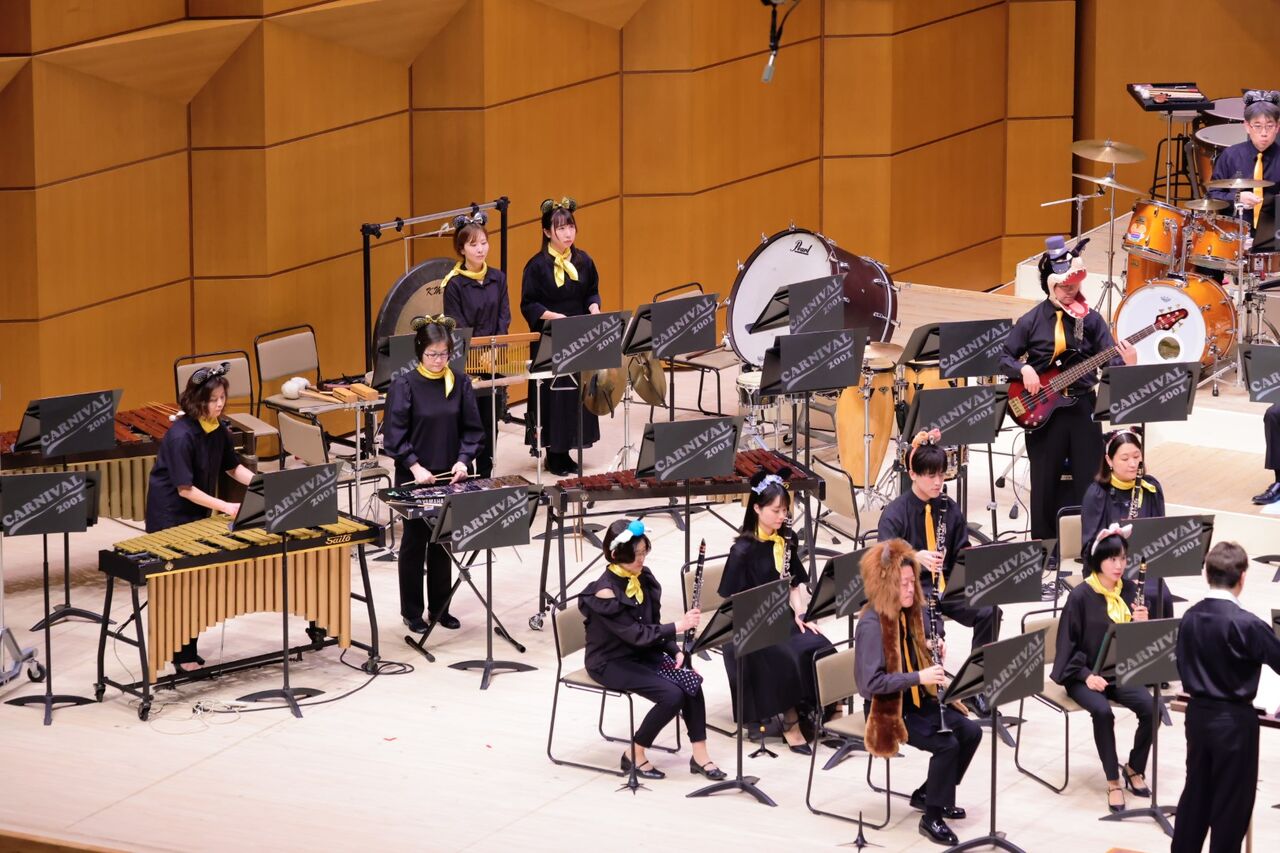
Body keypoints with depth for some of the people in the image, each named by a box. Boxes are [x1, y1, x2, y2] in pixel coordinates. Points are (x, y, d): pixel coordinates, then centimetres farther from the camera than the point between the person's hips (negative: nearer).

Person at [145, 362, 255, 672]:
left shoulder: (218, 428, -1)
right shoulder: (180, 435, -24)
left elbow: (232, 467, 12)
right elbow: (185, 488, -24)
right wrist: (225, 506, -28)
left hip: (198, 514, 7)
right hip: (171, 517, -7)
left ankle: (187, 651, 19)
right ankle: (184, 658, 4)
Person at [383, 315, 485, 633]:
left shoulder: (460, 383, 0)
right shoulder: (404, 386, -10)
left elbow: (472, 429, 3)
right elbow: (394, 434, -10)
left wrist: (463, 459, -12)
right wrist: (415, 467, -19)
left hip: (449, 475, 3)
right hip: (414, 477, -3)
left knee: (442, 542, 12)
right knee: (415, 542, 6)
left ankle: (440, 607, 23)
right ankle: (412, 612, 15)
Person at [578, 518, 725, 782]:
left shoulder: (644, 579, 2)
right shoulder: (605, 592, -22)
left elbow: (652, 626, 9)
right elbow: (636, 634, -25)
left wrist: (675, 651, -5)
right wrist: (677, 626, -28)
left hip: (643, 653, 7)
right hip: (611, 662, -7)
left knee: (691, 682, -18)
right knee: (672, 694, -25)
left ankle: (700, 755, -9)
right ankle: (634, 755, -7)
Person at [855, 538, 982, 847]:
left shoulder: (910, 613, 4)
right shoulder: (872, 624, -23)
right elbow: (872, 683, -29)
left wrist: (935, 654, -6)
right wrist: (919, 677, -32)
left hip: (917, 700, 8)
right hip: (888, 708, -8)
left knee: (970, 732, -2)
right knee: (946, 743, -23)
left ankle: (927, 794, 14)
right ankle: (931, 818, -9)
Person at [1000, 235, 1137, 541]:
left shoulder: (1090, 320, 3)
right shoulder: (1031, 321, -1)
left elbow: (1110, 360, -2)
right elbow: (1005, 358, 5)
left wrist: (1127, 364, -23)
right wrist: (1023, 369, -15)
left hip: (1082, 406, 1)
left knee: (1088, 479, 3)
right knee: (1045, 481, 7)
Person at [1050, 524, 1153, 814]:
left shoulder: (1130, 590, 3)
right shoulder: (1081, 596, -11)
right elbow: (1068, 643, -9)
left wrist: (1141, 624, -17)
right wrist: (1086, 675, -20)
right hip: (1085, 674, -4)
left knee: (1150, 708, -23)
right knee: (1102, 712, -33)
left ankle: (1134, 769, 0)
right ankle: (1113, 782, -20)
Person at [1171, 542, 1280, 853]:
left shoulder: (1189, 617, 0)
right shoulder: (1246, 624, -20)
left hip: (1197, 713, 6)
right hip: (1234, 719, -6)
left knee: (1195, 791, 18)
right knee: (1232, 802, 6)